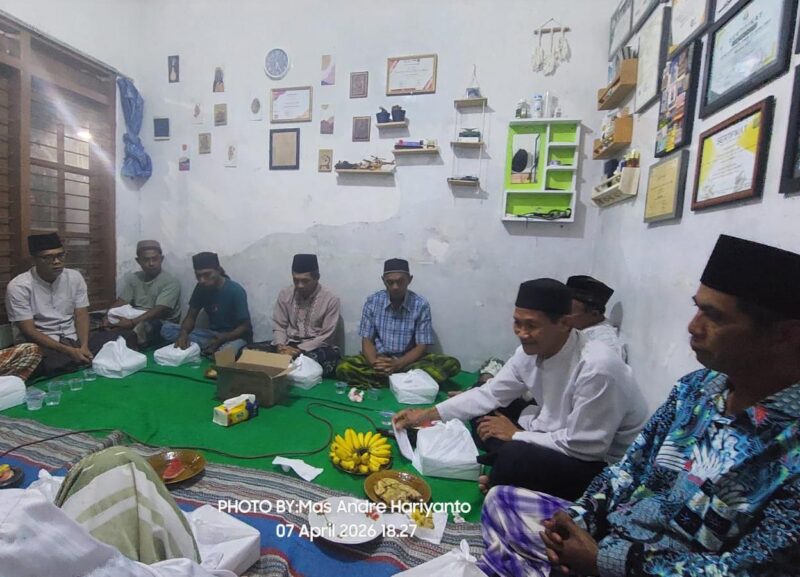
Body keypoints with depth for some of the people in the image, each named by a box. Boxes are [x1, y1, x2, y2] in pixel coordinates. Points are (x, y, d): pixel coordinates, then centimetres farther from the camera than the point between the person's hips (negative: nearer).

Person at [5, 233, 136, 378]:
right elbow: (28, 331, -13)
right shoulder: (19, 286, -9)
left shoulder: (75, 277, 3)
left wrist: (84, 345, -18)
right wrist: (68, 351, -24)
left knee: (127, 337, -17)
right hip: (42, 345, -4)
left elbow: (81, 315, 1)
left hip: (75, 338, 4)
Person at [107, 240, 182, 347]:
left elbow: (159, 311, -23)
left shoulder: (170, 282, -12)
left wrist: (132, 322, -34)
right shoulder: (133, 278, 9)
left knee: (139, 327, -35)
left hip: (163, 325, -6)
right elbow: (121, 302, 6)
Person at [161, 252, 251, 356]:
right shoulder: (201, 288, -3)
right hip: (213, 334, 6)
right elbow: (191, 317, 1)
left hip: (236, 336, -6)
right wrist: (184, 333, -21)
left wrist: (220, 340, -29)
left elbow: (245, 326, -17)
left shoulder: (235, 290, -20)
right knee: (166, 329, -11)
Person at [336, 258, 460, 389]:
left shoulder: (421, 305, -8)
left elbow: (422, 346, -8)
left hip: (409, 360, 0)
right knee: (343, 367, -27)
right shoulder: (372, 302, -4)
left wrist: (398, 364, -26)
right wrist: (375, 363, -25)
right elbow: (367, 340, -3)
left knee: (451, 364, -26)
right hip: (379, 359, 1)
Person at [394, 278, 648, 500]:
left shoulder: (596, 368, -32)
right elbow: (490, 394, -2)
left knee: (514, 456, -29)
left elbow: (585, 446, -27)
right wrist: (428, 414, -9)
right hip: (560, 430, 7)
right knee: (483, 416, 1)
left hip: (606, 464, -7)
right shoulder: (531, 351, -10)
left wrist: (515, 435, -17)